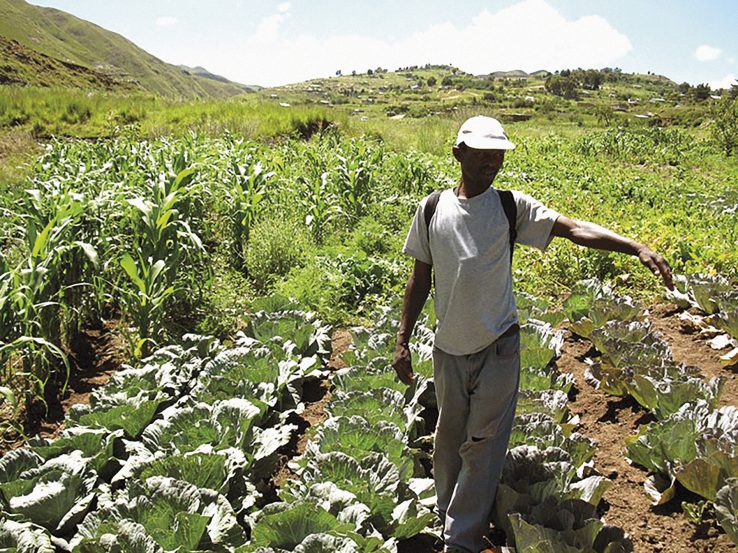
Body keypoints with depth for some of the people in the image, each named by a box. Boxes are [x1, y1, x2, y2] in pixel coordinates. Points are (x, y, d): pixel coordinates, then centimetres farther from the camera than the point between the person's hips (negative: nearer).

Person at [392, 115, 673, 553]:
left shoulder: (511, 207, -4)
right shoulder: (432, 210, 0)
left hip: (498, 346, -2)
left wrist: (636, 247, -30)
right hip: (448, 348, 2)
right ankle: (448, 514, 40)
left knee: (483, 443, 4)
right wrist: (403, 341, 5)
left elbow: (574, 228, -16)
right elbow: (420, 279, 6)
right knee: (449, 438, 16)